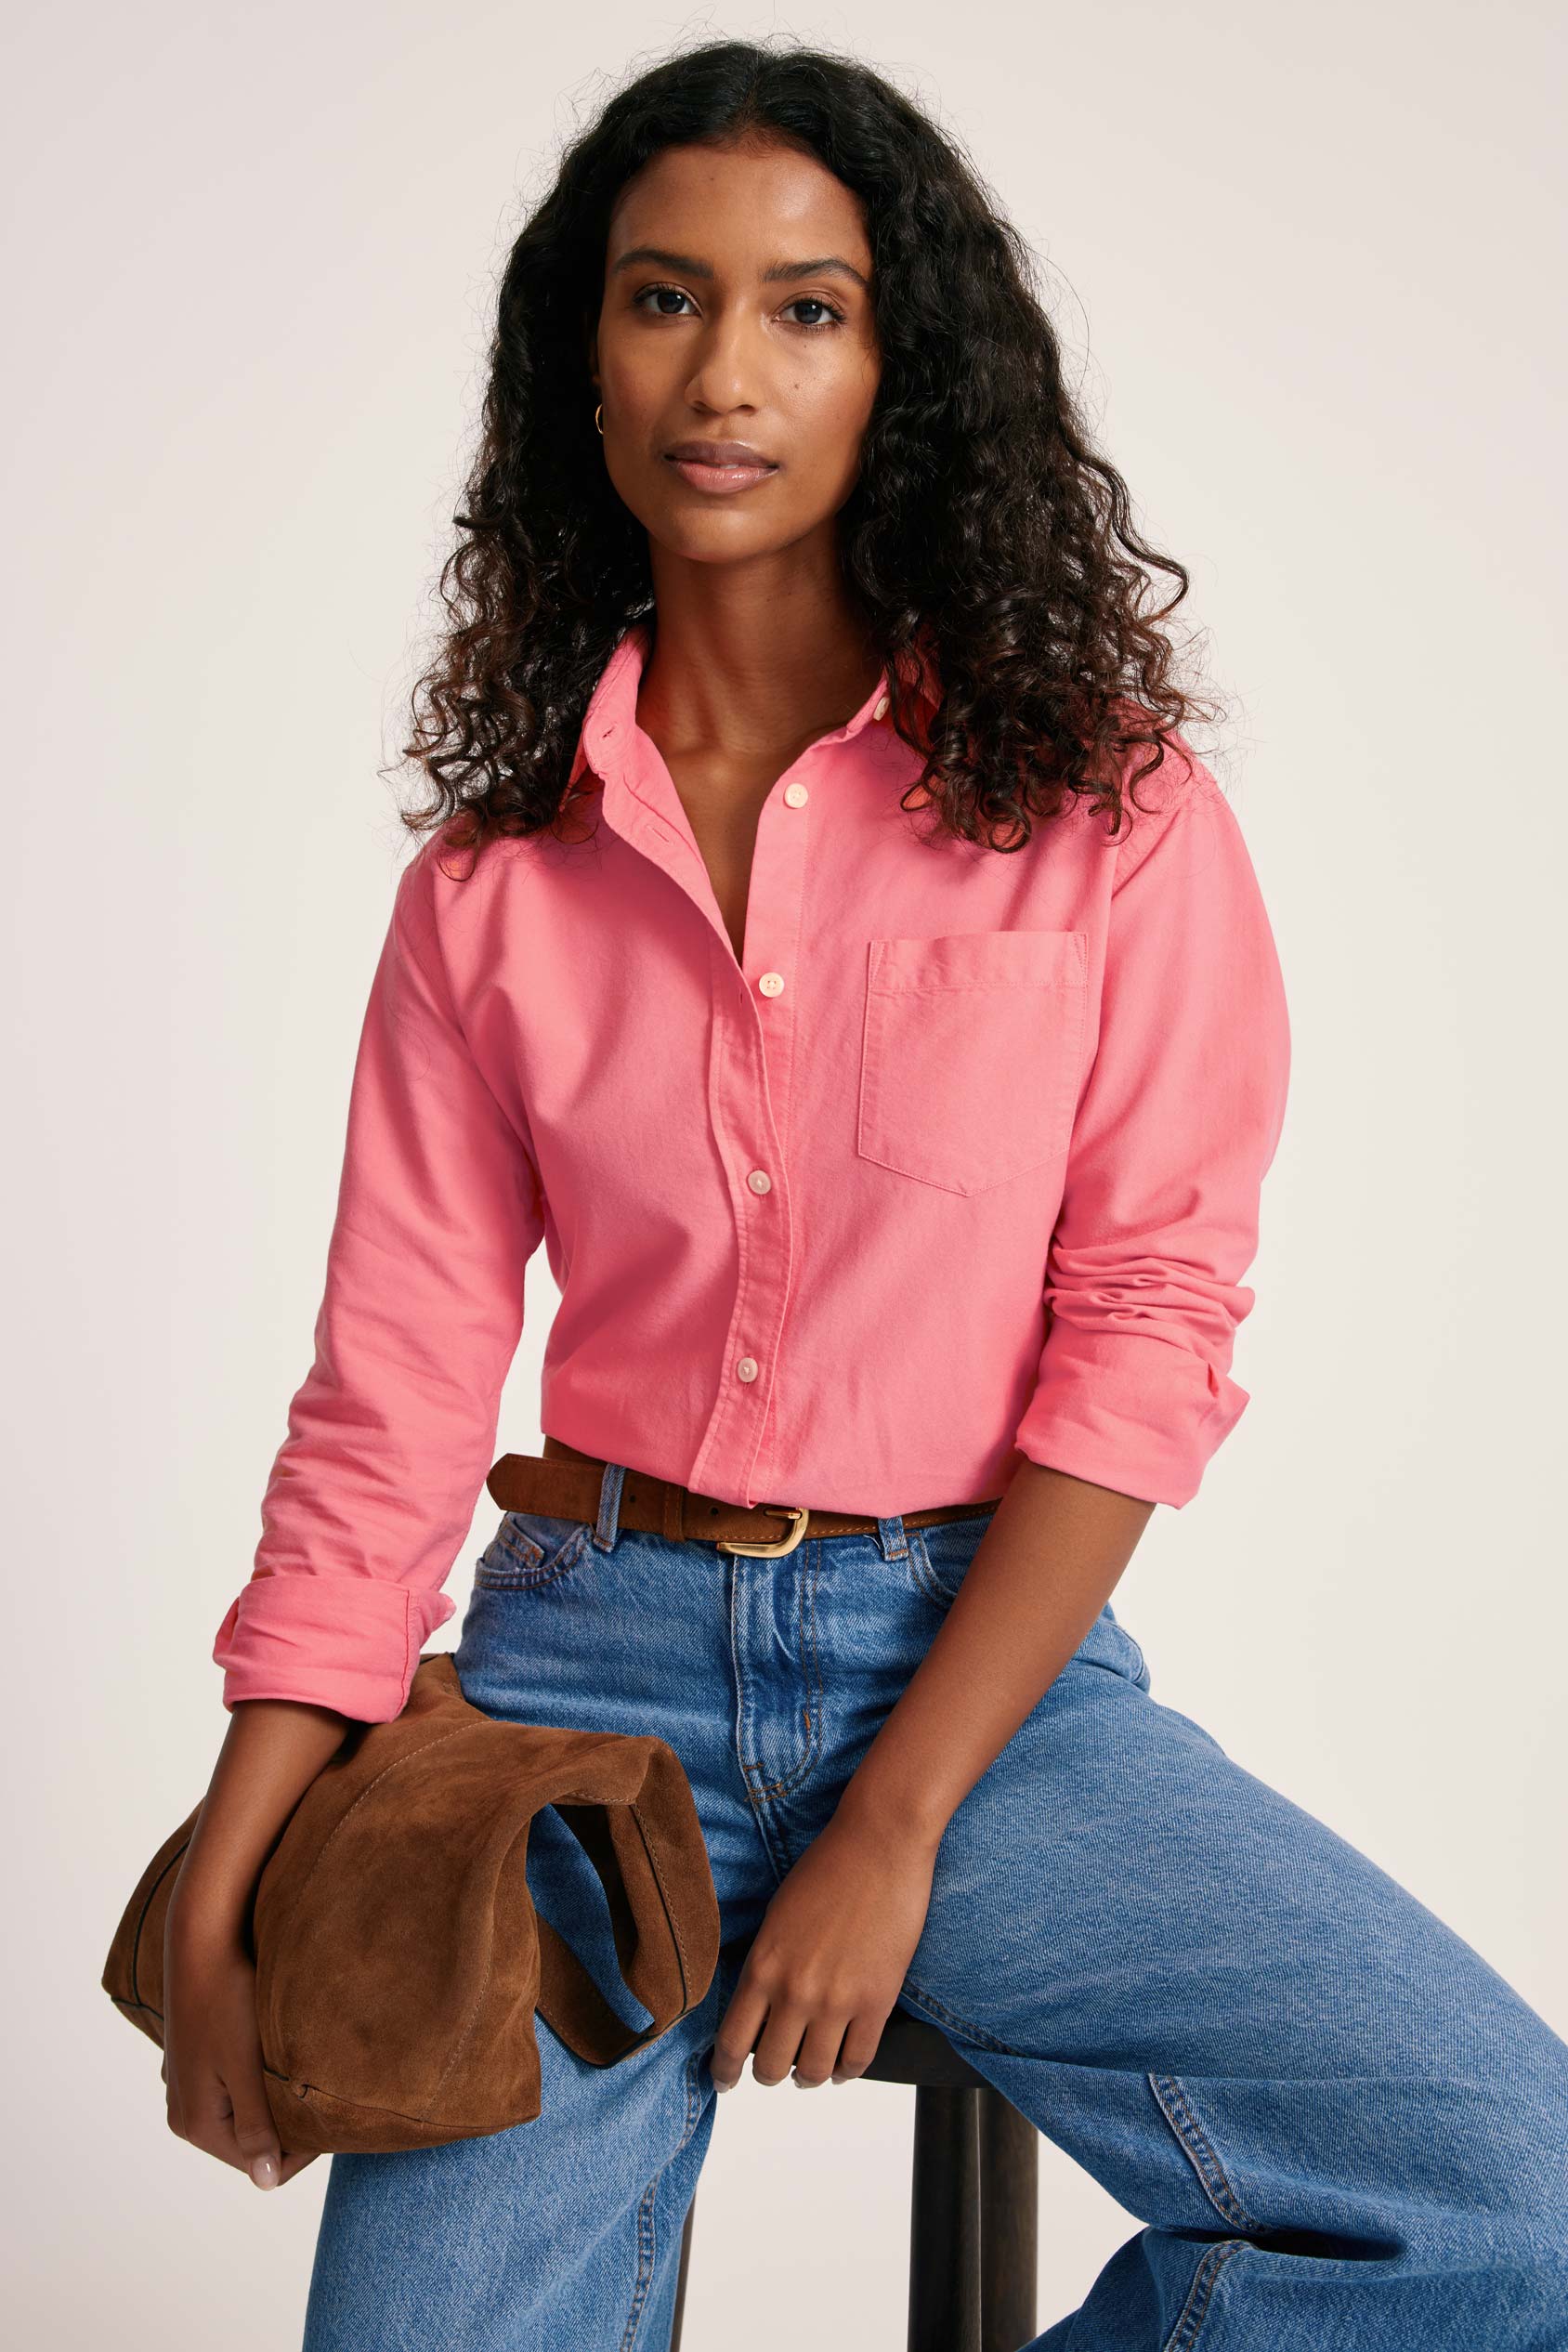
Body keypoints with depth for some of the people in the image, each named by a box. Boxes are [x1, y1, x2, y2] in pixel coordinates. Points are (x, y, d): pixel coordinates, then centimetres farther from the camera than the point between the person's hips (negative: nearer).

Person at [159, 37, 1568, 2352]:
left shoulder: (1104, 812, -2)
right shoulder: (495, 876, 5)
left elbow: (1146, 1336, -6)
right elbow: (391, 1399, 3)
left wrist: (895, 1829, -13)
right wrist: (223, 1902, -5)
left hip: (985, 1664, 0)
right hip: (593, 1659, 1)